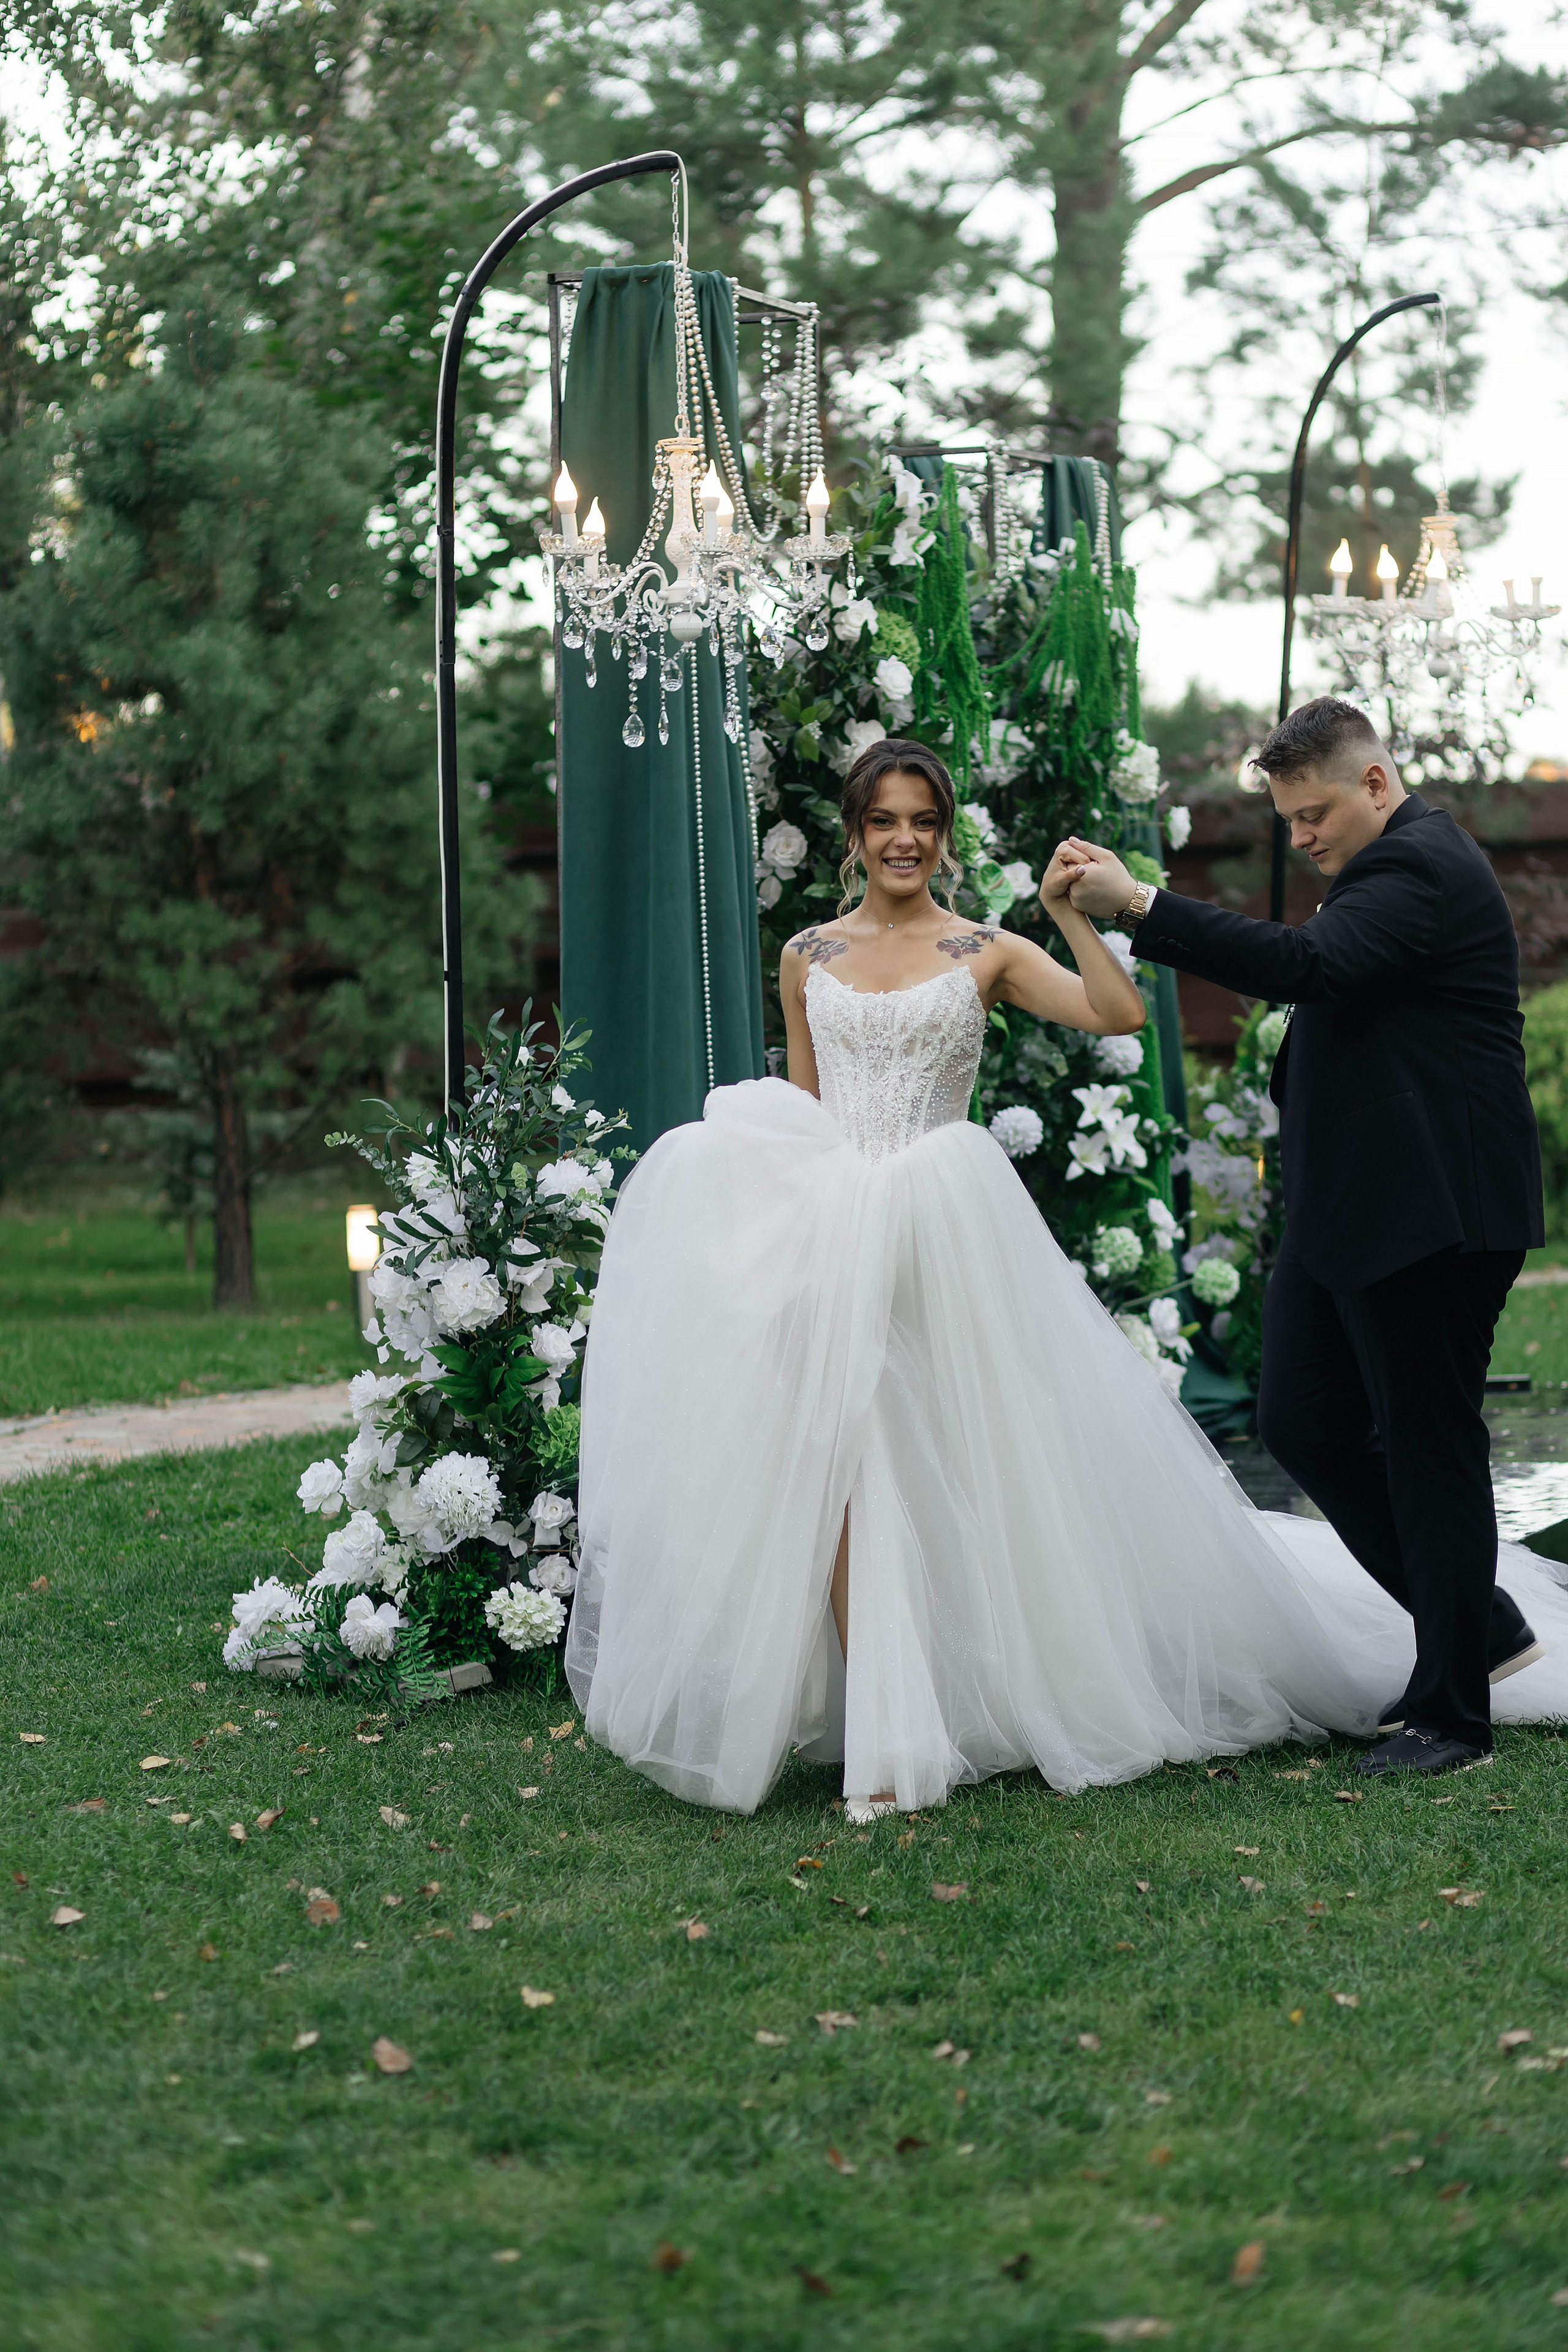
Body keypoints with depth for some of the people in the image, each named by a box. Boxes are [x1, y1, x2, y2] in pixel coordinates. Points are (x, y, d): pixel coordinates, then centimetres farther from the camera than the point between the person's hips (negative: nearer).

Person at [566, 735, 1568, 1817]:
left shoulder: (986, 954, 6)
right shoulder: (809, 957, 13)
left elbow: (1120, 1013, -7)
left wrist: (1070, 912, -16)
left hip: (942, 1233, -2)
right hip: (826, 1230, 2)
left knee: (953, 1472, -4)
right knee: (839, 1467, -7)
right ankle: (881, 1739, -1)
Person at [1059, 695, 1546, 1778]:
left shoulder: (1421, 867, -16)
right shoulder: (1389, 864, 17)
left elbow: (1304, 965, -30)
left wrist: (1139, 905, -31)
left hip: (1430, 1215, -10)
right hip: (1353, 1209, 10)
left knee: (1429, 1445, -2)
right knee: (1300, 1421, 9)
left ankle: (1453, 1714, 9)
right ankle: (1479, 1625, 22)